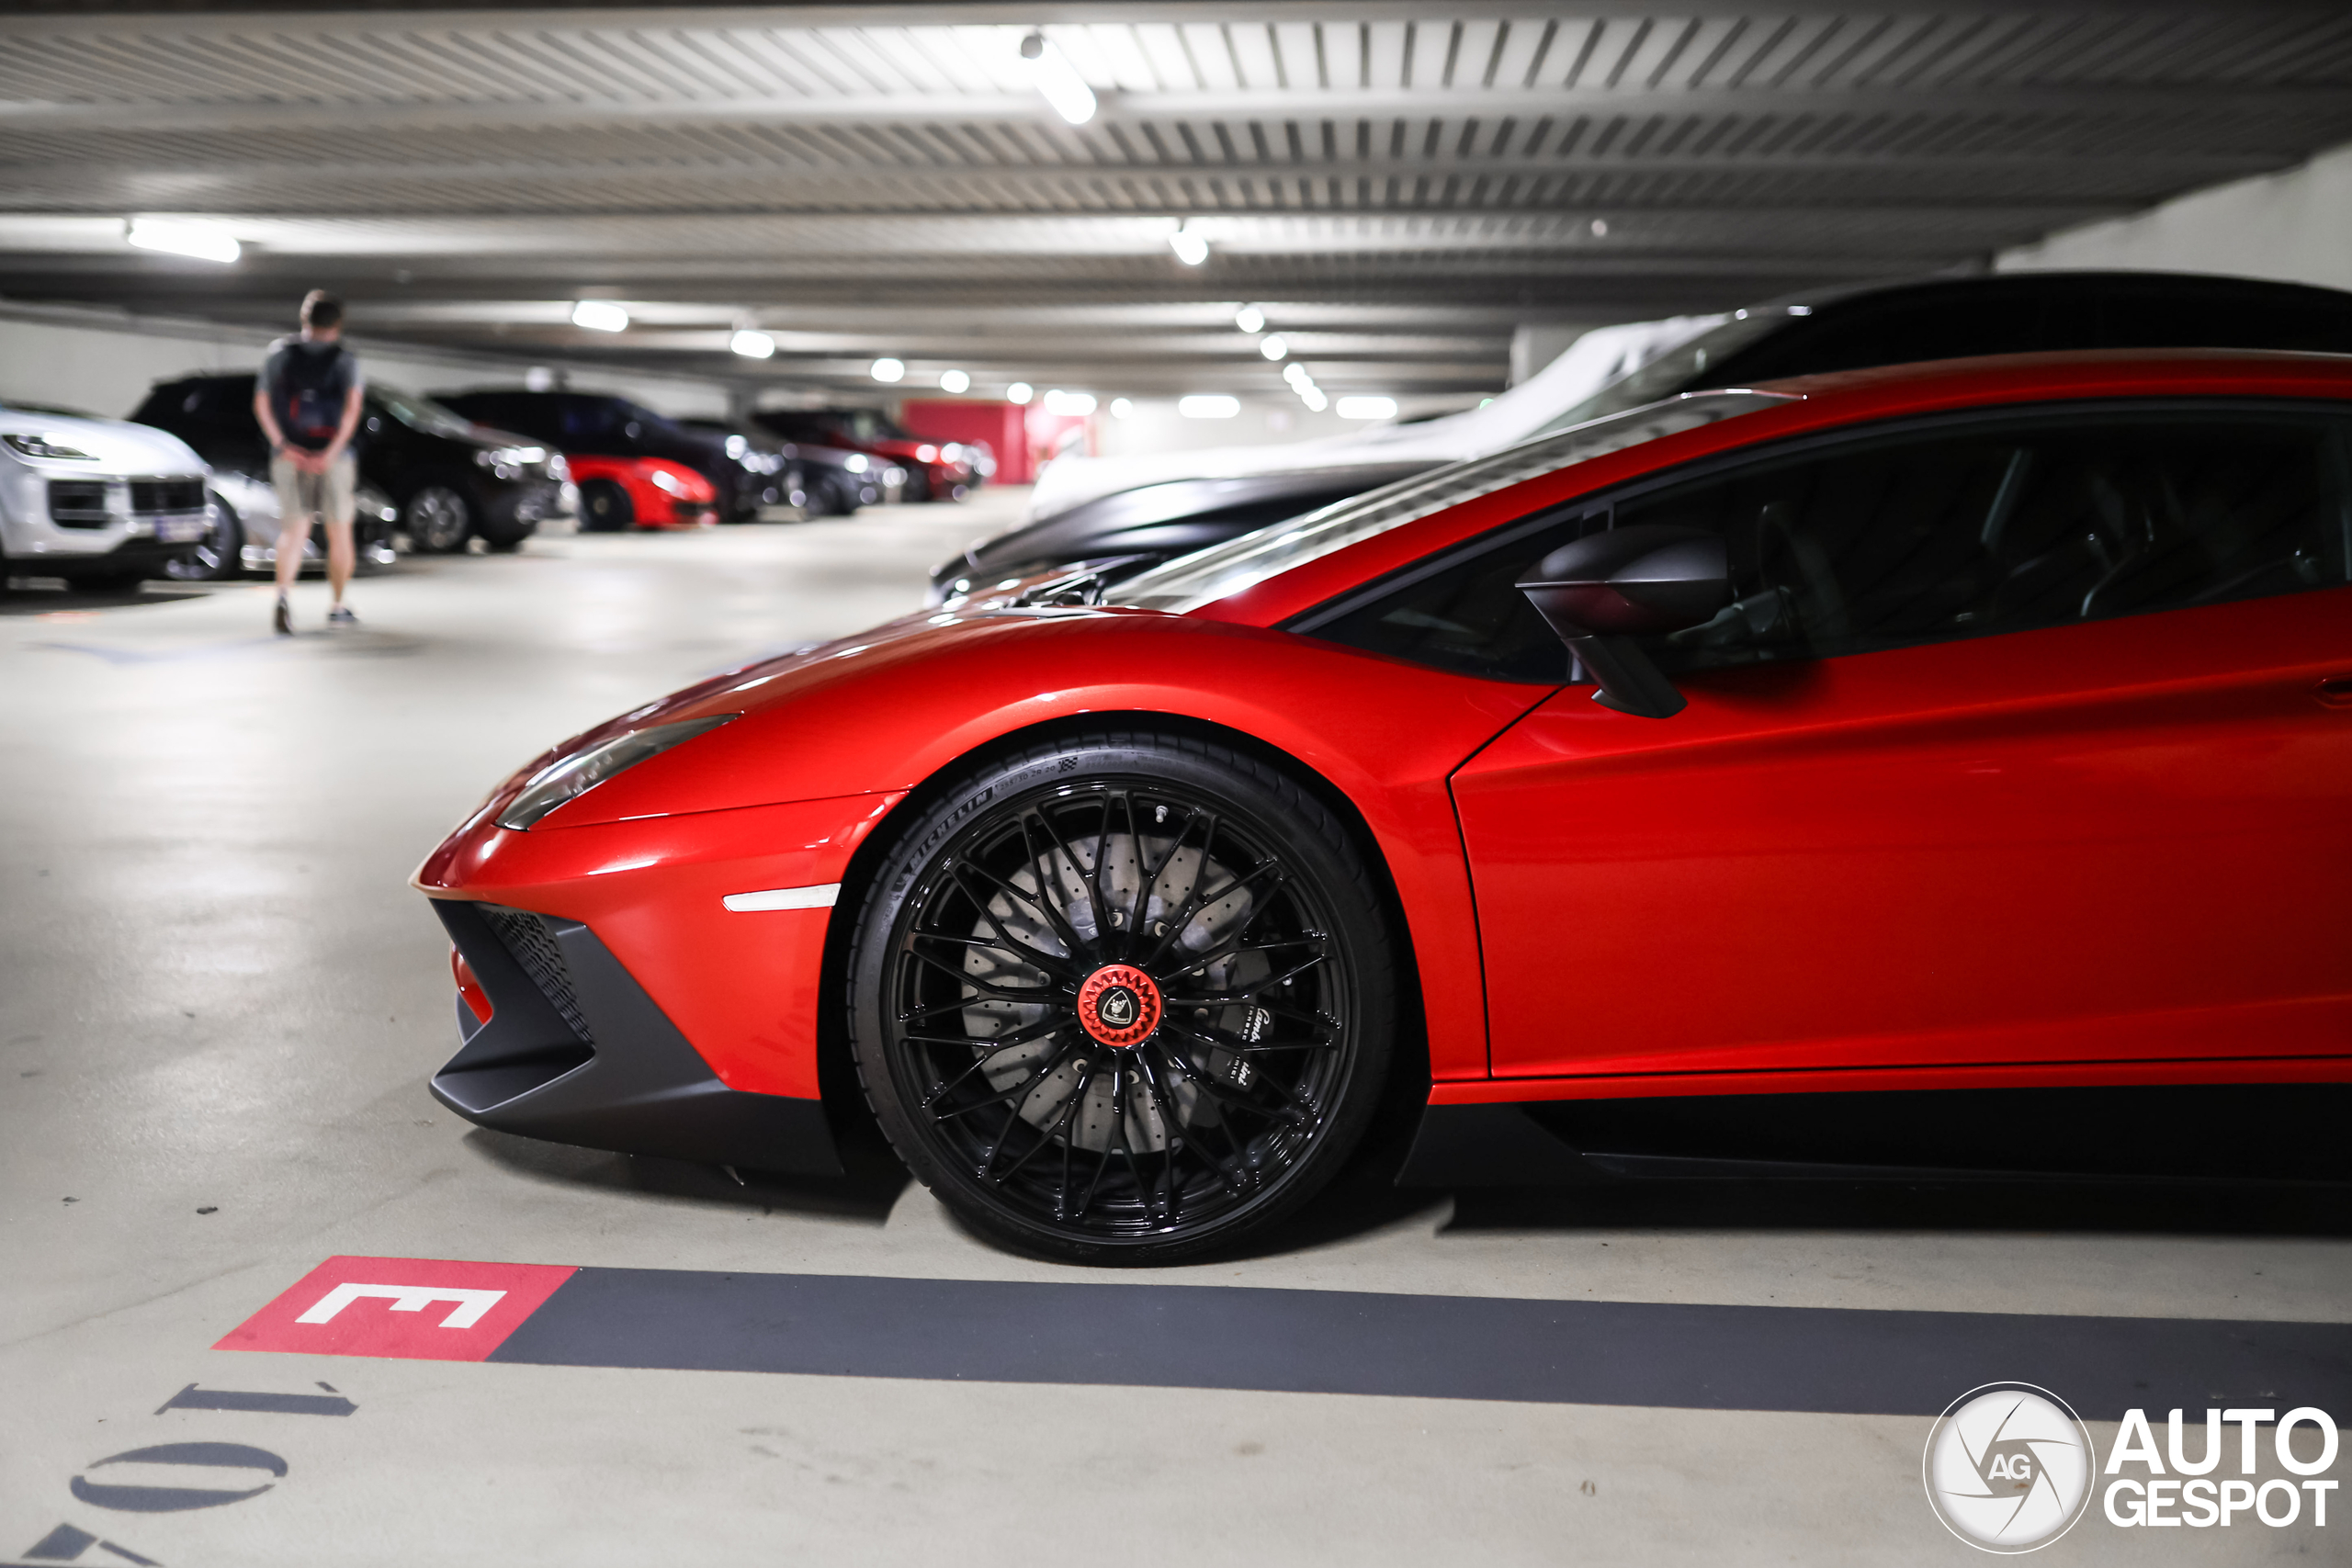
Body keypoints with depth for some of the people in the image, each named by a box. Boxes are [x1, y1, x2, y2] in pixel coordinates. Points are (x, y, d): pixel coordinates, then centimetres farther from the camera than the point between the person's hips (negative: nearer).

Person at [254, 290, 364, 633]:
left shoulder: (280, 352, 7)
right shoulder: (345, 359, 1)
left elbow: (261, 403, -3)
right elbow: (353, 405, -16)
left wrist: (282, 446, -9)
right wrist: (333, 451, -19)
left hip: (290, 456, 2)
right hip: (333, 457, -1)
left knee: (293, 532, 0)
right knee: (339, 531, 13)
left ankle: (283, 595, -26)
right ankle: (338, 607, 21)